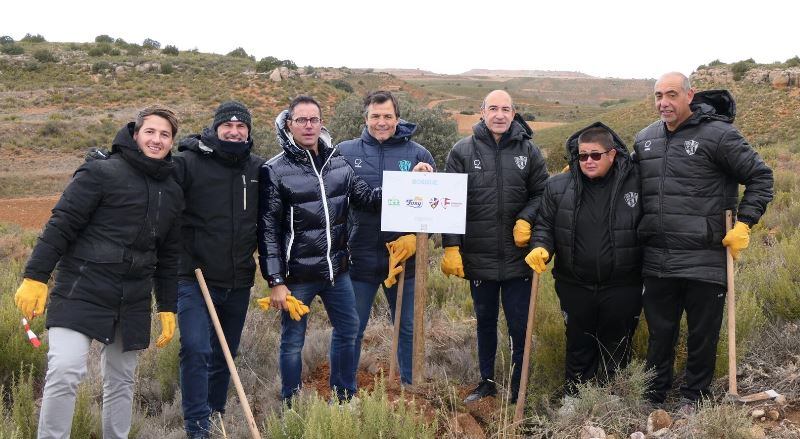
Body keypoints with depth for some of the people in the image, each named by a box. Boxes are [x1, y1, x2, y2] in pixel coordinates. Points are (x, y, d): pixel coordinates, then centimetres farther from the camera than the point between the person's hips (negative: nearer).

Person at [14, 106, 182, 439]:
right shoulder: (102, 172, -6)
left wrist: (167, 308, 17)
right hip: (82, 292, -5)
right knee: (65, 371, -15)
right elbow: (61, 224, -10)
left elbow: (168, 256, 18)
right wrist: (35, 277, -15)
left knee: (121, 381, 12)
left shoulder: (171, 191, 12)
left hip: (133, 303, 6)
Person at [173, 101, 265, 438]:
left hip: (239, 283, 4)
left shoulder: (258, 169, 5)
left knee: (225, 355, 15)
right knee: (196, 350, -13)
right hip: (195, 279, -4)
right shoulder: (189, 162, -9)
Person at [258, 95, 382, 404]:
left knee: (348, 330, 15)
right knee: (293, 341, 8)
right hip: (297, 276, -5)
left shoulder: (338, 163, 4)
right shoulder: (275, 170, -10)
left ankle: (344, 398, 34)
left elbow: (368, 198, 6)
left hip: (337, 270, 5)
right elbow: (268, 230, -11)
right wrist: (275, 282, -14)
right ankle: (291, 407, 25)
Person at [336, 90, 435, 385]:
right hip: (360, 257, -1)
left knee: (408, 328, 14)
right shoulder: (344, 152, 0)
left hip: (404, 257, 1)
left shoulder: (418, 154, 1)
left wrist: (415, 237, -13)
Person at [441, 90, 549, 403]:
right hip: (478, 256, 0)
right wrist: (451, 247, -8)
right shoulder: (463, 151, -1)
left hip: (518, 256, 0)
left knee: (520, 325, 4)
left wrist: (526, 219, -12)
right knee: (485, 321, 17)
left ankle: (519, 389, 19)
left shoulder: (529, 151, 2)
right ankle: (487, 381, 33)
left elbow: (542, 194, 7)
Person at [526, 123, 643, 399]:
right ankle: (573, 397, 28)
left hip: (622, 286, -1)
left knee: (616, 349, 12)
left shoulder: (635, 184, -7)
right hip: (575, 286, 1)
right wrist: (541, 247, -13)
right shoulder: (558, 187, -1)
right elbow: (544, 224, 6)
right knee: (578, 346, 14)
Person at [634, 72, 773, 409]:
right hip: (657, 260, 5)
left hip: (704, 261, -4)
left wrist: (744, 223, -9)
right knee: (659, 332, 15)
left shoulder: (718, 135, -8)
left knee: (702, 334, 9)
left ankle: (693, 398, 25)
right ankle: (653, 396, 29)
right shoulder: (644, 139, 9)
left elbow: (761, 177, -4)